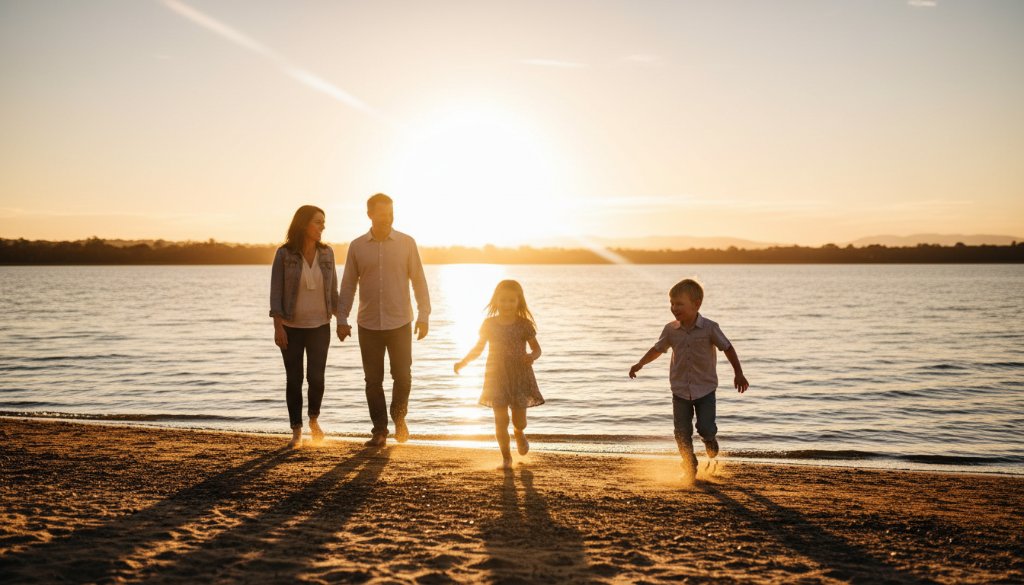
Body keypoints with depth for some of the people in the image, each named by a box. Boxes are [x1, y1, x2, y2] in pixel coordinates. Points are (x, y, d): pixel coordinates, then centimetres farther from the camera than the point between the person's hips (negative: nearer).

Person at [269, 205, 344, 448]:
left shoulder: (326, 253, 1)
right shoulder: (284, 254, -8)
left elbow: (332, 290, 9)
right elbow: (276, 291, -9)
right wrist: (278, 326, -15)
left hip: (319, 326, 2)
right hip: (291, 327, -2)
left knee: (316, 377, -6)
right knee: (294, 379, 3)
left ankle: (314, 419, 22)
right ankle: (296, 431, 16)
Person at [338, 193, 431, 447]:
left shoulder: (406, 243, 0)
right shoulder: (357, 246, 3)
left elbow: (418, 280, 2)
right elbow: (348, 285, 7)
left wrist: (424, 315, -4)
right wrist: (342, 319, 3)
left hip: (400, 323, -1)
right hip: (368, 325, 1)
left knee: (402, 377, 1)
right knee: (373, 380, 4)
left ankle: (399, 417, 27)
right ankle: (379, 431, 15)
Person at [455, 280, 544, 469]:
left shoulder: (524, 324, -6)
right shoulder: (489, 324, -2)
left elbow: (537, 348, -2)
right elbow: (478, 349, 7)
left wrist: (532, 357, -25)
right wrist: (463, 362, -8)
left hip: (520, 377, -1)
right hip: (496, 377, 1)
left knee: (519, 421, 5)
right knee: (500, 420, -2)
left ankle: (519, 434, 42)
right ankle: (506, 458, 12)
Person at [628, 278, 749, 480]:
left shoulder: (709, 328, -11)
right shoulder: (671, 330, -2)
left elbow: (727, 348, -2)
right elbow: (658, 349, 13)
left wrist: (738, 373, -3)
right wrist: (640, 364, 3)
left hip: (705, 388, -3)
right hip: (680, 390, 3)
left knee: (705, 428, -10)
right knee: (682, 432, 1)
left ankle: (710, 440, 27)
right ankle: (689, 468, 18)